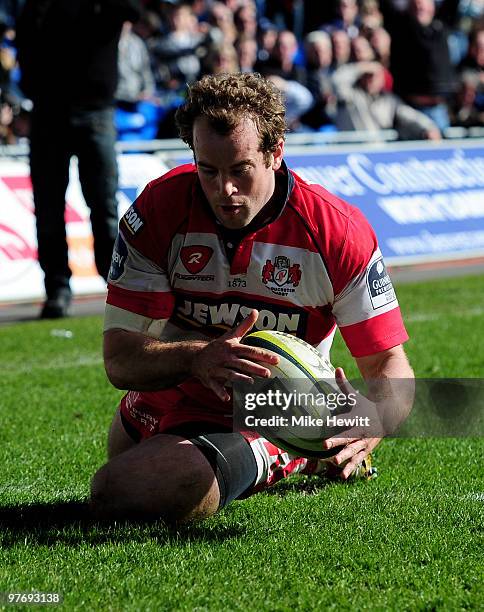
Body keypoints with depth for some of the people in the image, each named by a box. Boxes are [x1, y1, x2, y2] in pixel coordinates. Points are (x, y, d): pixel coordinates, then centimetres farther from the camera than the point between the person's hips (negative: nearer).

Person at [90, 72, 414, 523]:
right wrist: (197, 358, -45)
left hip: (260, 431, -4)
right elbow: (119, 358, -24)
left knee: (115, 496, -27)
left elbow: (389, 363, -19)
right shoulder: (160, 209, -21)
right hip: (162, 407, 4)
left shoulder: (338, 231, -24)